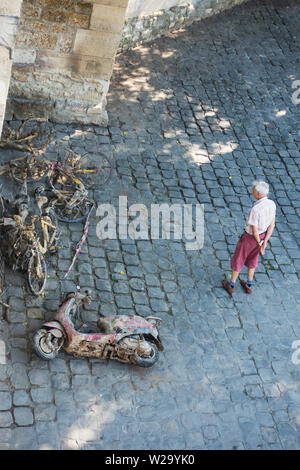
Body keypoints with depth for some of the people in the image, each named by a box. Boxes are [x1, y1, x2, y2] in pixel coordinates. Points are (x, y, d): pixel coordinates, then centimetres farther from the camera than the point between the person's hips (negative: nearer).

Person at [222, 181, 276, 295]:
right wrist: (265, 242, -7)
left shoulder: (255, 209, -37)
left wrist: (259, 242, -11)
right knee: (252, 259, 28)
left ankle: (231, 285, 33)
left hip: (250, 237, -6)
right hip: (262, 235, 7)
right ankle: (248, 285, 41)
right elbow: (272, 225, -8)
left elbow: (254, 230, -28)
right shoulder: (272, 204, -14)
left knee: (238, 260, 16)